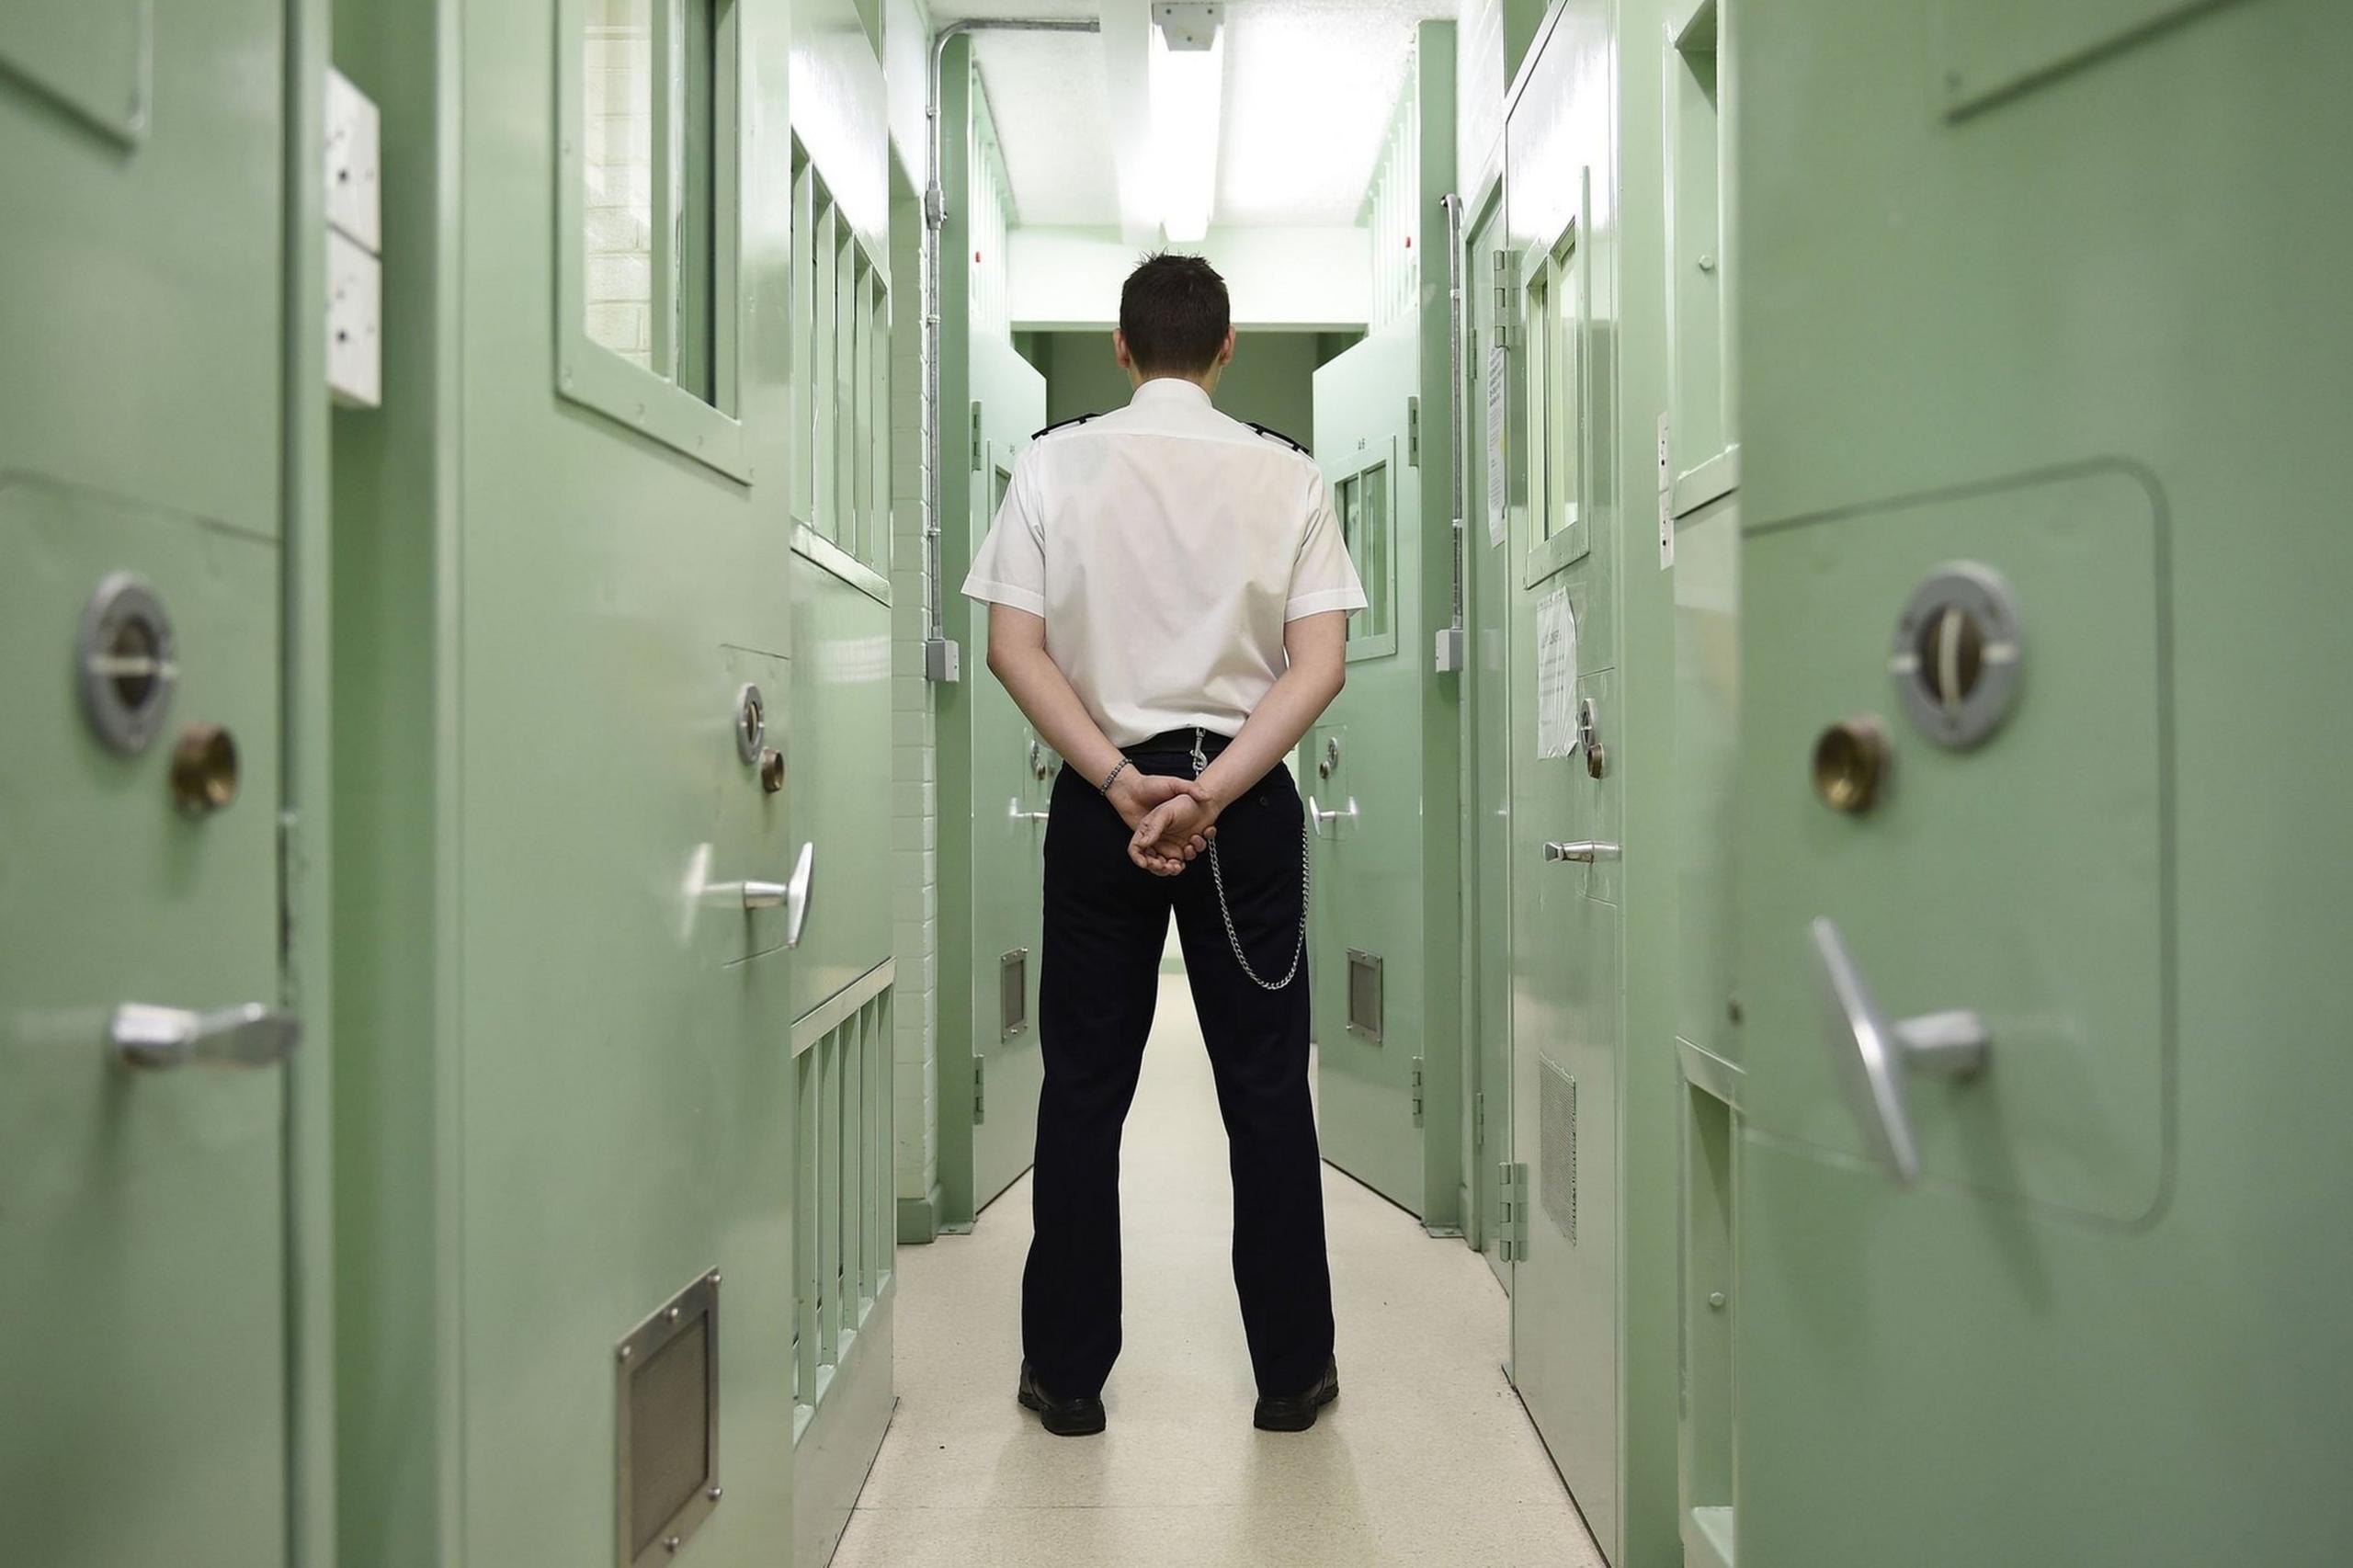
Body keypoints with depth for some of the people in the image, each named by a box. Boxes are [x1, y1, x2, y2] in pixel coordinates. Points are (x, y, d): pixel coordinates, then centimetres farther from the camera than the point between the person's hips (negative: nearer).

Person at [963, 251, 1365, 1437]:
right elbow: (1320, 664, -8)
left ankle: (1068, 1374, 20)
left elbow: (1014, 648, -7)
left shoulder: (1055, 461, -1)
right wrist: (1209, 793, -12)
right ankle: (1291, 1372, 21)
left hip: (1099, 798, 0)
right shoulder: (1286, 471, -1)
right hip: (1250, 803, 0)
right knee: (1266, 1085, 10)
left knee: (1083, 1087, 10)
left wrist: (1123, 784, -11)